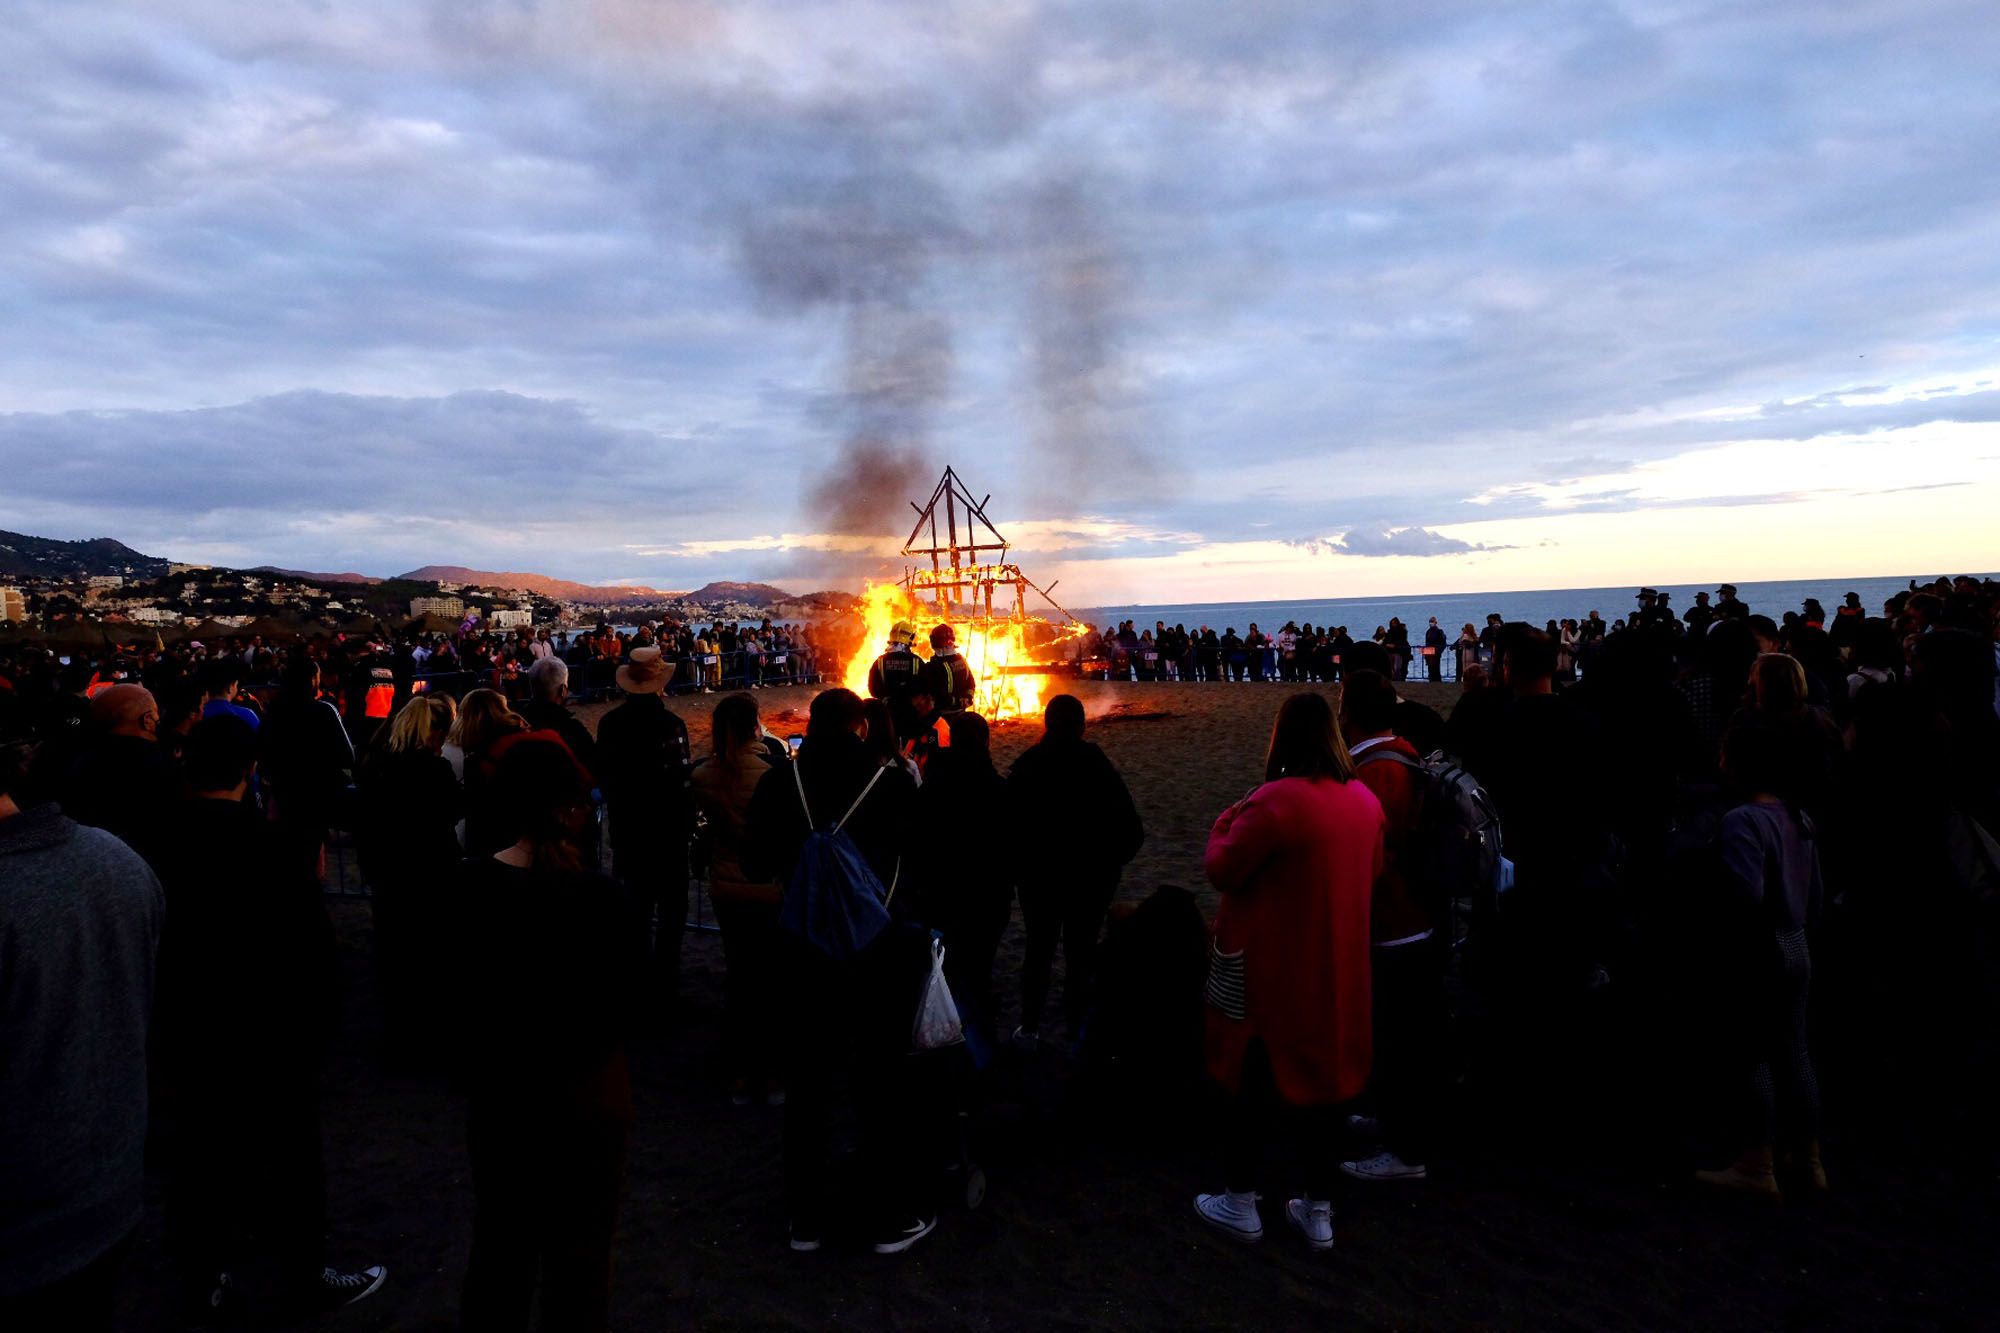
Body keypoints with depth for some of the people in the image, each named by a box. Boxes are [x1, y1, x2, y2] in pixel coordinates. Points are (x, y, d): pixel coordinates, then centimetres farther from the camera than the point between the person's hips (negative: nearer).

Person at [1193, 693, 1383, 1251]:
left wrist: (1226, 824, 1)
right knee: (1317, 1076, 17)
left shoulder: (1275, 801, -23)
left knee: (1255, 1079, 9)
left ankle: (1239, 1204, 23)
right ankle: (1319, 1211, 27)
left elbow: (1223, 870, -16)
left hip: (1269, 970, -6)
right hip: (1336, 969, 6)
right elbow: (1370, 874, 14)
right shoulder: (1365, 801, 0)